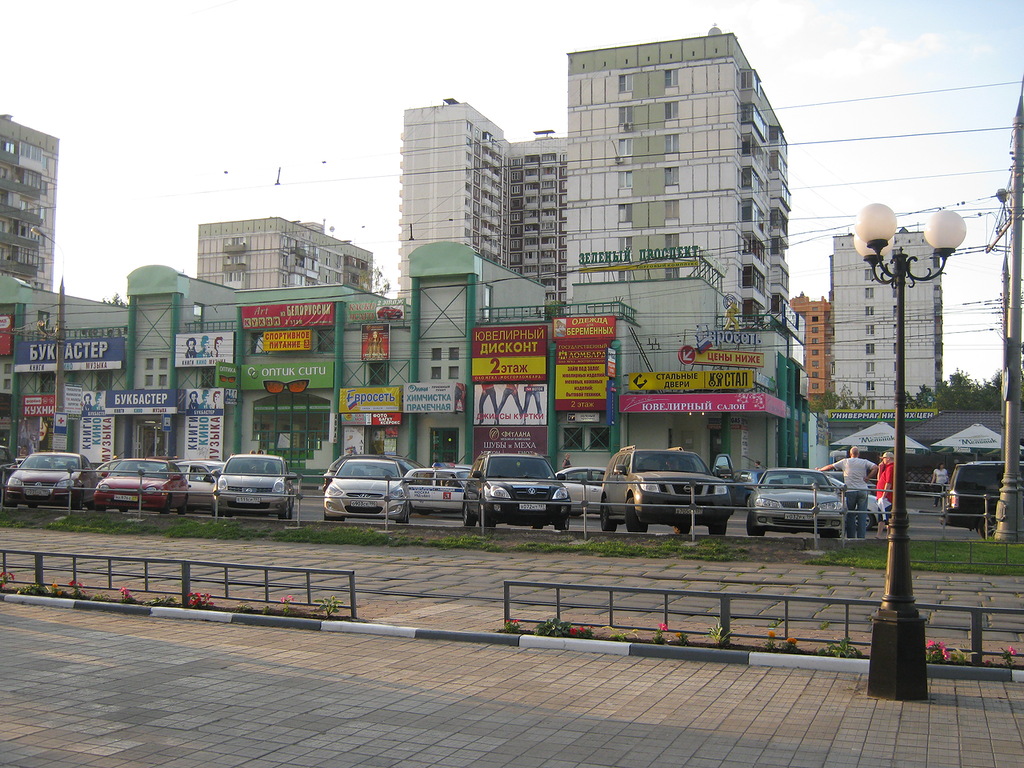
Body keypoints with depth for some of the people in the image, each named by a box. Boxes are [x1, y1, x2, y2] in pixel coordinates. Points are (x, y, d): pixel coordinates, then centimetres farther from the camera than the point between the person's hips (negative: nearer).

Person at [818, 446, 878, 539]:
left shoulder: (845, 462, 5)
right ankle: (861, 536, -2)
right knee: (862, 515, 2)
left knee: (850, 516, 7)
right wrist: (867, 478, -4)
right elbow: (875, 468, -10)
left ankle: (851, 537, 7)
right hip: (863, 491, 0)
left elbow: (830, 466, 11)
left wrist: (820, 469, 26)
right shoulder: (864, 462, 4)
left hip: (850, 491, 0)